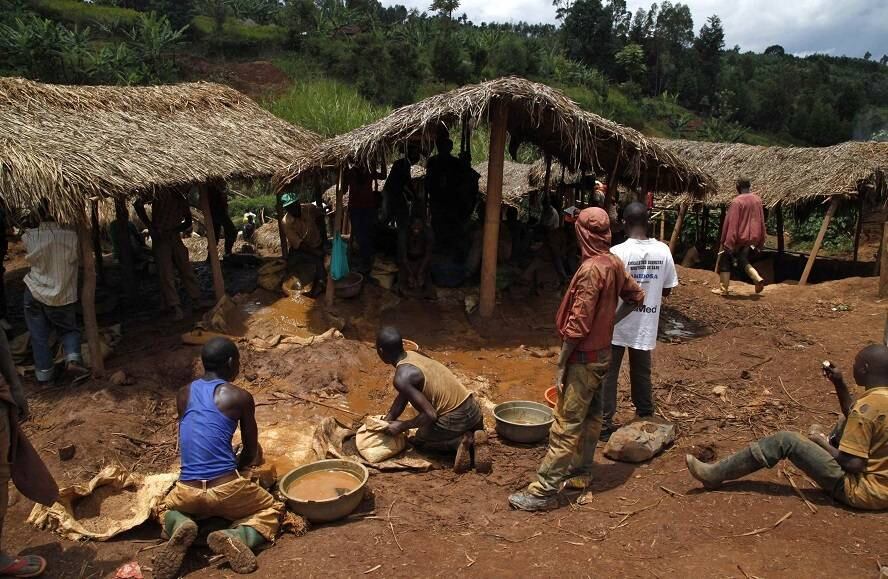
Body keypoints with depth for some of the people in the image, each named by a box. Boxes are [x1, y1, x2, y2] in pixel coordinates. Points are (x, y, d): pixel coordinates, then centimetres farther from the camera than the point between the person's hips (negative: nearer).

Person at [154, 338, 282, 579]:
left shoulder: (183, 394, 10)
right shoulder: (240, 397, -3)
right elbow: (252, 453, 7)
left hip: (188, 492, 4)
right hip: (227, 490, -4)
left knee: (165, 510, 37)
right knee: (273, 510, 23)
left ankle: (180, 526, 1)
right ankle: (236, 537, -9)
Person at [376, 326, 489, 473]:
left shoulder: (402, 377, -18)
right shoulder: (413, 356, 9)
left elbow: (430, 415, -19)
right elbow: (403, 397, 20)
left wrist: (402, 427, -5)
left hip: (455, 419, -7)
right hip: (473, 408, 7)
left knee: (419, 440, 24)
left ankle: (459, 442, 0)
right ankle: (473, 439, 7)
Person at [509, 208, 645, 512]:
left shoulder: (591, 269, -23)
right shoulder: (615, 264, 3)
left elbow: (578, 324, -23)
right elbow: (636, 296, 18)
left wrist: (561, 364, -17)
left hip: (584, 358, -9)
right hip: (603, 352, 9)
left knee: (566, 425, -5)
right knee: (591, 416, 19)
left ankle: (544, 491, 2)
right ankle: (581, 472, 33)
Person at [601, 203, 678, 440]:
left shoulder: (617, 252, -19)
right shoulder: (663, 250, -6)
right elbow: (668, 289, 3)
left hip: (617, 324, -4)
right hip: (646, 324, 4)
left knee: (608, 374, 8)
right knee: (642, 374, 19)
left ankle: (605, 424, 14)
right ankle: (645, 419, 32)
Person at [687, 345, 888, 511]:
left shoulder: (868, 406, -25)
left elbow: (853, 464, -25)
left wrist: (822, 442, -8)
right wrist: (839, 383, 8)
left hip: (862, 492, -9)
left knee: (786, 441, -10)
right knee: (847, 421, 23)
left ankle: (716, 474, -4)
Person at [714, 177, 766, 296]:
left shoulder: (737, 201, -18)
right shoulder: (757, 199, 4)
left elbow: (732, 223, -19)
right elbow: (761, 221, 10)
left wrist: (727, 242, -17)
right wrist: (761, 241, 17)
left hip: (739, 238, -6)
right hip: (752, 238, 7)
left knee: (725, 261, 9)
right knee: (743, 261, 23)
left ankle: (723, 289, 9)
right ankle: (758, 279, 3)